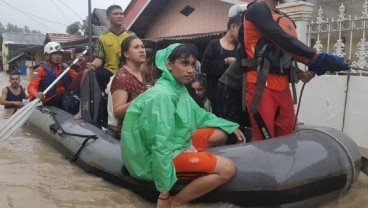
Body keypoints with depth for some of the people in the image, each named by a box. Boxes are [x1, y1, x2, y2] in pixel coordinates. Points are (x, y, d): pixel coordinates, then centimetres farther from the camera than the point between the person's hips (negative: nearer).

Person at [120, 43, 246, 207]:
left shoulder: (179, 88, 2)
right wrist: (164, 194, -27)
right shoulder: (162, 96, -27)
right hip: (164, 152, -10)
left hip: (178, 142, 10)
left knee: (221, 133, 13)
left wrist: (232, 126, 15)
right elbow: (161, 146, -29)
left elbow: (198, 114, 18)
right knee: (227, 169, -16)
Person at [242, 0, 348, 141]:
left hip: (283, 87, 8)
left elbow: (288, 50, 18)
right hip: (261, 86, -8)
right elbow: (282, 40, -18)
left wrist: (299, 72, -1)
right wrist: (319, 58, -21)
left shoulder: (284, 18, 19)